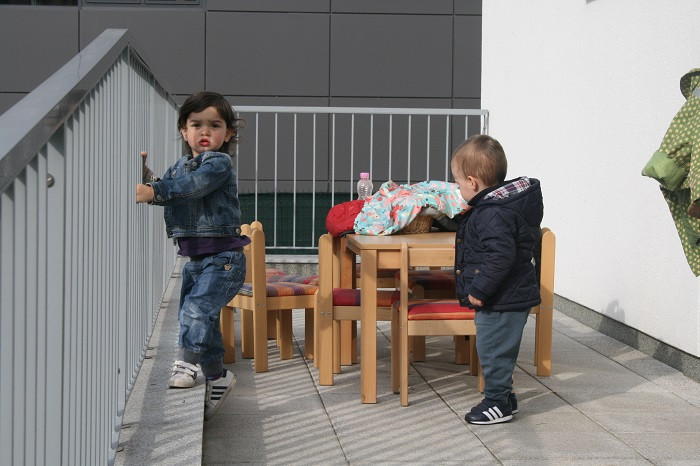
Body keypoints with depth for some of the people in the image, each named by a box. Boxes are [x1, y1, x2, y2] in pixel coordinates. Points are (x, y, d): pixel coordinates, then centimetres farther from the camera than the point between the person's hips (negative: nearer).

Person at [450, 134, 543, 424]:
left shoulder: (494, 214, -24)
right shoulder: (499, 204, 9)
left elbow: (501, 255, -32)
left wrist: (480, 289, -26)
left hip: (502, 302, -11)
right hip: (504, 298, 11)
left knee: (493, 350, 0)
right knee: (495, 350, 20)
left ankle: (498, 403, 11)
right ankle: (502, 396, 31)